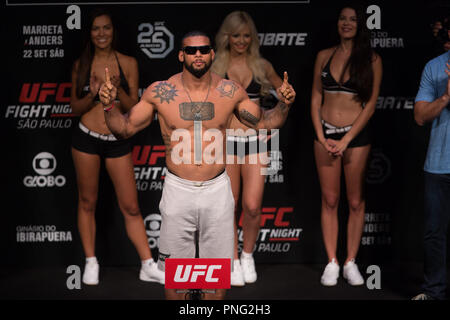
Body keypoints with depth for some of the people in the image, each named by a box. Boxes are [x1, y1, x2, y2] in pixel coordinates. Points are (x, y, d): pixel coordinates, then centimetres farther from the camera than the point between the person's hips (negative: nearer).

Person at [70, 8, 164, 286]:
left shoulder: (128, 63, 0)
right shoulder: (81, 65, 4)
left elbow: (133, 107, 0)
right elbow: (75, 107, 6)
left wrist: (118, 89, -18)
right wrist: (93, 94, -14)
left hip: (118, 141, -1)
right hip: (86, 138, 1)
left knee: (131, 206, 1)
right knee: (87, 202, 8)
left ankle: (148, 266, 6)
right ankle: (91, 263, 21)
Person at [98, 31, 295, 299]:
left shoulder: (230, 91, -2)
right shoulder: (159, 92, -5)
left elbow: (263, 122, 11)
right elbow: (125, 128, 3)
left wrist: (284, 105, -6)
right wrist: (109, 105, -14)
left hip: (217, 189, 1)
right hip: (178, 189, -1)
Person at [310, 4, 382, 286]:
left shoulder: (371, 59, -1)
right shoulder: (324, 56, 7)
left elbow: (371, 104, -5)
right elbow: (315, 99, 7)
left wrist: (346, 140, -11)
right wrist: (321, 136, -5)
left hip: (357, 135, -2)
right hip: (325, 133, 2)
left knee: (356, 200, 4)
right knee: (330, 200, 4)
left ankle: (351, 262, 14)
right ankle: (332, 262, 11)